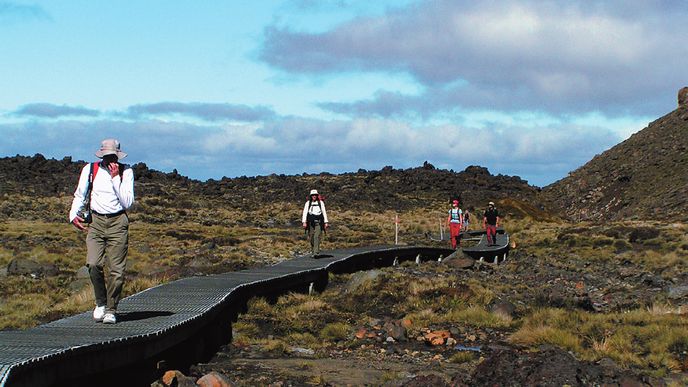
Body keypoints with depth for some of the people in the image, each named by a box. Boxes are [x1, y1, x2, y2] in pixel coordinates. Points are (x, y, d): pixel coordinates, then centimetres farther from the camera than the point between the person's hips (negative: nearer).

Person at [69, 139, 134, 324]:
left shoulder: (126, 172, 3)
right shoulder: (90, 170, 6)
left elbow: (127, 202, -4)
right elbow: (79, 195, 12)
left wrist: (115, 178, -10)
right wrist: (74, 215, -6)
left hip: (118, 222, -1)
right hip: (96, 221, 1)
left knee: (117, 270, -6)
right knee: (93, 264, -15)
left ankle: (111, 309, 8)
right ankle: (100, 303, 7)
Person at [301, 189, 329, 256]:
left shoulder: (320, 202, 8)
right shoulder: (308, 203, 8)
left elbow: (324, 212, 10)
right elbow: (305, 212, 2)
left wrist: (326, 222, 4)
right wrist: (304, 222, -10)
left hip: (319, 222, -1)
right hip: (311, 222, 1)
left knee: (317, 237, -13)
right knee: (311, 237, 2)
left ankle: (316, 252, -18)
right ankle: (313, 250, 20)